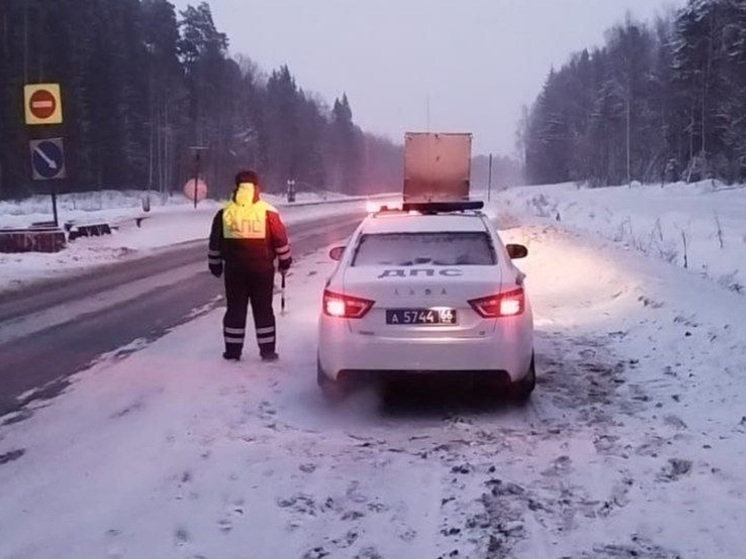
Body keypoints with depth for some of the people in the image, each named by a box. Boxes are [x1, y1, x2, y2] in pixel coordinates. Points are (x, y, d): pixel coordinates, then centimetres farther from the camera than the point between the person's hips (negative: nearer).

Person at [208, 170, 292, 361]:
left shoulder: (224, 213, 1)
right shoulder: (268, 213, -5)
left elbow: (215, 243, 7)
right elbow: (281, 241, -1)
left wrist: (215, 266, 18)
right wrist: (285, 263, 13)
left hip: (234, 269, 1)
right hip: (262, 269, -1)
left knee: (235, 309, 9)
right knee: (263, 309, 7)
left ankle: (233, 350, 11)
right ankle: (267, 350, 10)